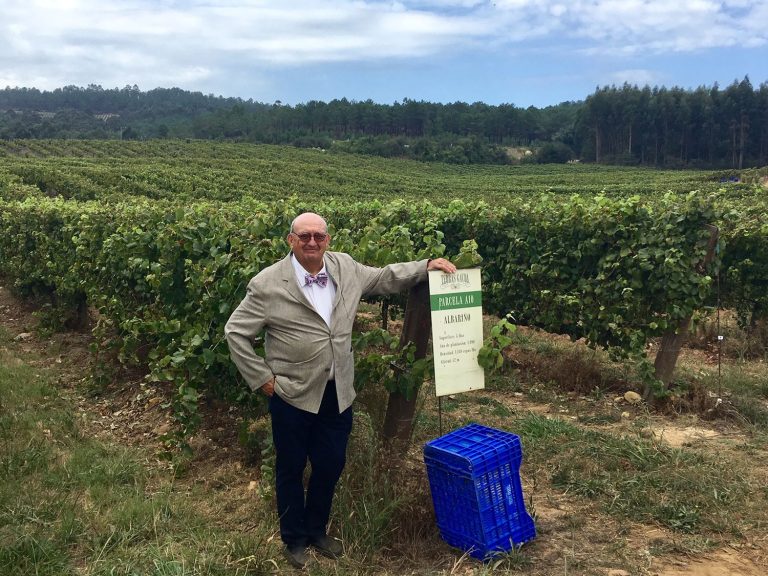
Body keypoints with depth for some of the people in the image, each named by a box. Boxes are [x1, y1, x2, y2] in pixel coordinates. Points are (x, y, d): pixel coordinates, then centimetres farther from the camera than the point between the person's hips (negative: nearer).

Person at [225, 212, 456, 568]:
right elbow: (236, 333, -7)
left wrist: (427, 266, 2)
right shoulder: (268, 284, -13)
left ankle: (317, 531, 42)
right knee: (290, 469, 13)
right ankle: (294, 539, 36)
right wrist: (262, 378, -8)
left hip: (338, 393, 4)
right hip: (292, 395, -4)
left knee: (331, 465, 17)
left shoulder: (345, 267, 0)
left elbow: (384, 278, 14)